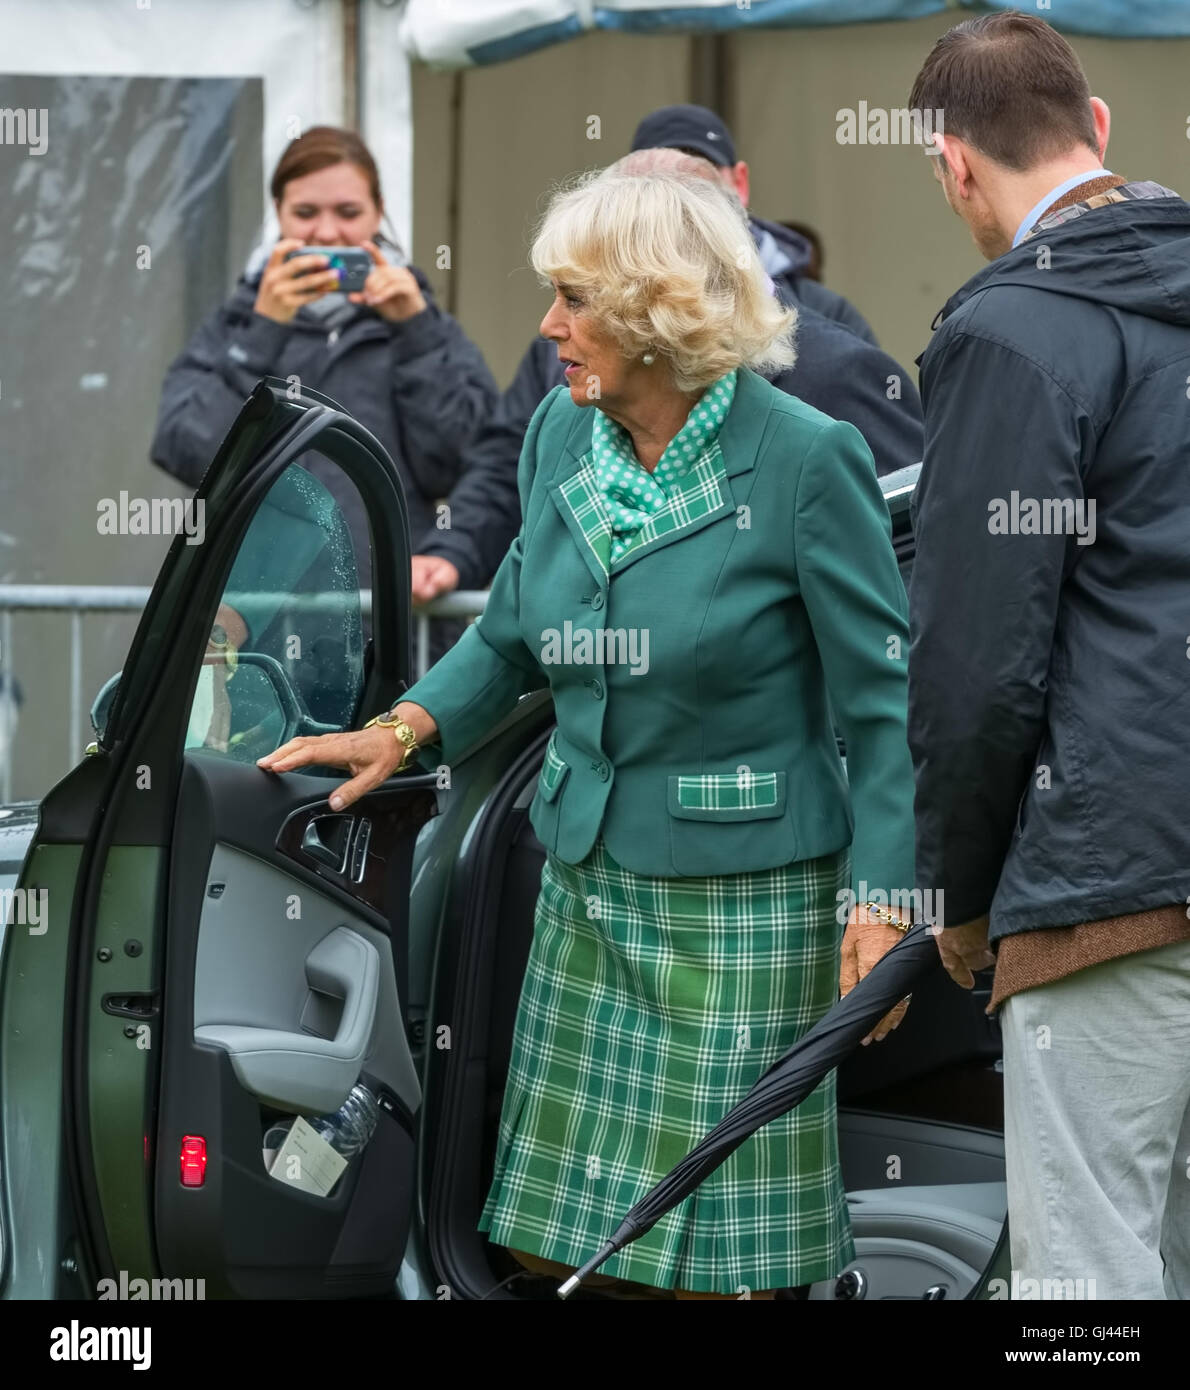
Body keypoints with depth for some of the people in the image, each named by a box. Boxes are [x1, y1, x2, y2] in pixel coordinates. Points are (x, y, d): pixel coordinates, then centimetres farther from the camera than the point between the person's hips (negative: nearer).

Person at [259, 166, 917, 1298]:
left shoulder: (805, 460, -13)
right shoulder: (562, 438, 6)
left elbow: (880, 701, -9)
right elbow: (513, 635, 20)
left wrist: (880, 904, -14)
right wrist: (403, 730, 4)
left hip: (740, 897, -6)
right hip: (585, 880, 6)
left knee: (721, 1257, -1)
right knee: (554, 1229, 9)